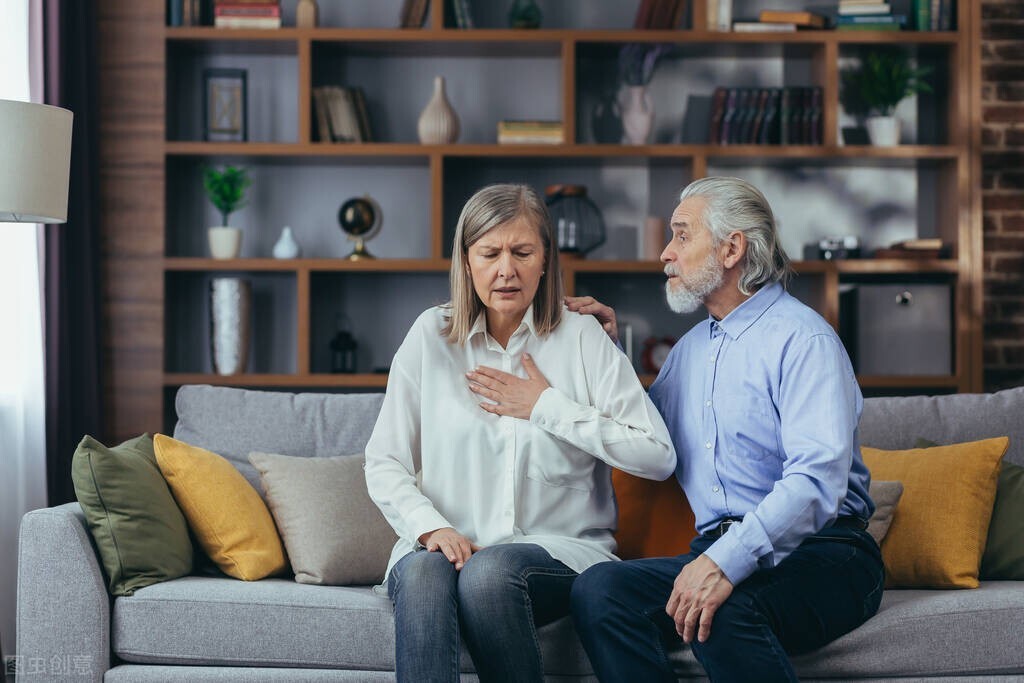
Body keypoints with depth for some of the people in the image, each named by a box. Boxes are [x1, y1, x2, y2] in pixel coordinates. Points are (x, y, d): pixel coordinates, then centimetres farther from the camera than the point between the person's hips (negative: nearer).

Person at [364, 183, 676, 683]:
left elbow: (658, 456, -5)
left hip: (560, 549, -1)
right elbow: (383, 463, 6)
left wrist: (548, 408, -5)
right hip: (445, 543, 1)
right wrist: (430, 527, -13)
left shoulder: (582, 337, 5)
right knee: (423, 572, -34)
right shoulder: (430, 336, 10)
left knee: (489, 570, -35)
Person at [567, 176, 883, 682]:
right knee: (598, 589, -21)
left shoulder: (802, 338, -6)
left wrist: (726, 562, -31)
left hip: (817, 552, -7)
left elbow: (818, 480, -19)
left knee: (721, 613, -38)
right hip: (718, 551, 7)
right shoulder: (692, 346, 21)